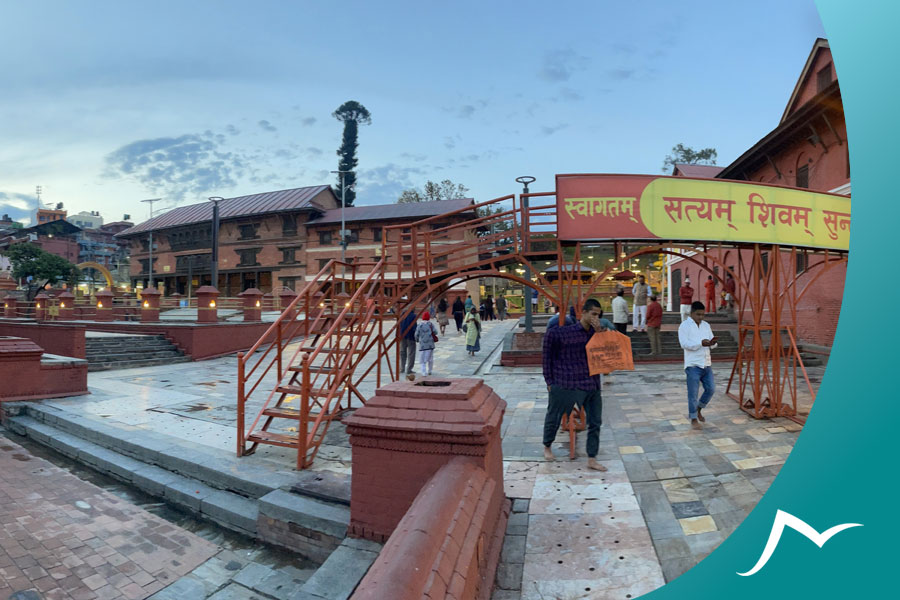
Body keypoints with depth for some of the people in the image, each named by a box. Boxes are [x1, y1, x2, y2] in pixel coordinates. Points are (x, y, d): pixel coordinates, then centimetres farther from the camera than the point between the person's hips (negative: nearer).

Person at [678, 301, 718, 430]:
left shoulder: (706, 325, 13)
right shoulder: (684, 326, -6)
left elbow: (712, 344, 12)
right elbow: (684, 343, -16)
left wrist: (712, 343, -12)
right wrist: (701, 343, -25)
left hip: (706, 364, 6)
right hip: (693, 365, -6)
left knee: (711, 388, 7)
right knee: (693, 393, -1)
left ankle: (698, 409, 29)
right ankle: (693, 419, 11)